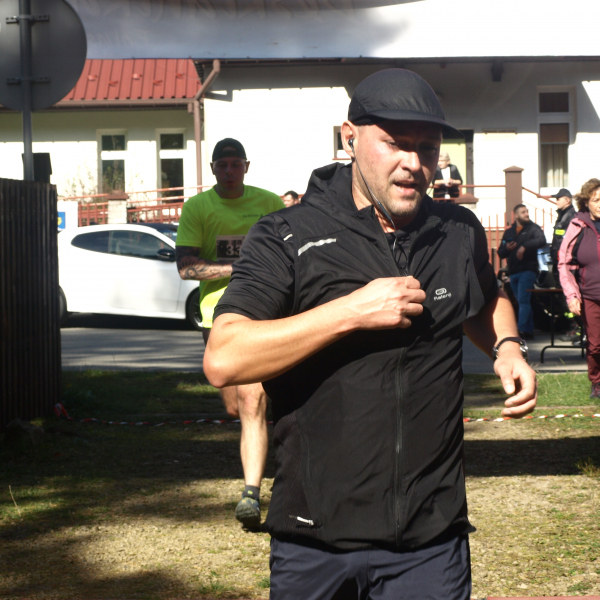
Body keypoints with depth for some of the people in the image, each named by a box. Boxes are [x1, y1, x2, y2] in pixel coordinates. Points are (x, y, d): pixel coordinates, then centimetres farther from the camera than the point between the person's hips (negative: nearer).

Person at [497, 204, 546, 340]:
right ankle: (529, 331, 15)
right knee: (524, 302, 10)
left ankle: (521, 330, -19)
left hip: (528, 270, -6)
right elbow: (500, 253, 17)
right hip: (513, 272, 6)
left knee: (523, 301, -15)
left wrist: (524, 246, -27)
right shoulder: (509, 232, 17)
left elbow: (542, 240, -19)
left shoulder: (533, 228, 2)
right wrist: (507, 248, -5)